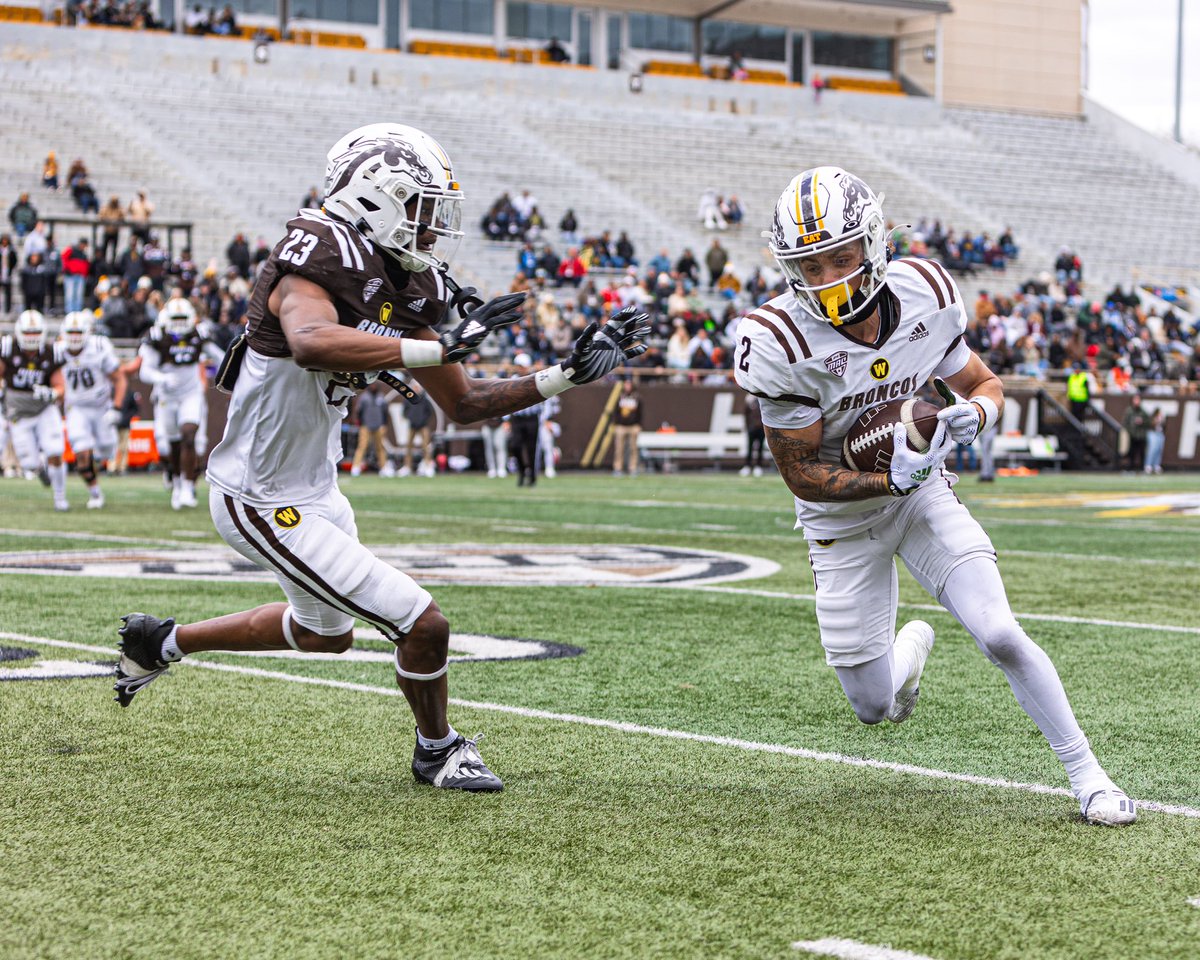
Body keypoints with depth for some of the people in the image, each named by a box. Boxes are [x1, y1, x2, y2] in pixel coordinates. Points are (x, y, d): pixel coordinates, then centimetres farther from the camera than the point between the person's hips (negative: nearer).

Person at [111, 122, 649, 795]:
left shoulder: (403, 290, 2)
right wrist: (439, 348, -44)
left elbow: (463, 406, 8)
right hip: (266, 504, -10)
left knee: (328, 632, 33)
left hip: (315, 488, 10)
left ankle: (162, 641, 47)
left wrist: (568, 376, 0)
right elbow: (312, 344, -47)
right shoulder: (317, 258, -24)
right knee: (423, 626, -7)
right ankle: (439, 751, 21)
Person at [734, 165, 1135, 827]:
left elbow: (986, 384, 1)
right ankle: (912, 646, 44)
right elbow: (802, 474, -20)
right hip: (842, 519, -1)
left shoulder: (924, 296, -16)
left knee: (1000, 635, -17)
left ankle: (1086, 773, 0)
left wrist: (972, 413, -23)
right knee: (874, 709, 7)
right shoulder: (781, 345, -27)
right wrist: (890, 479, -34)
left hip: (923, 494, 1)